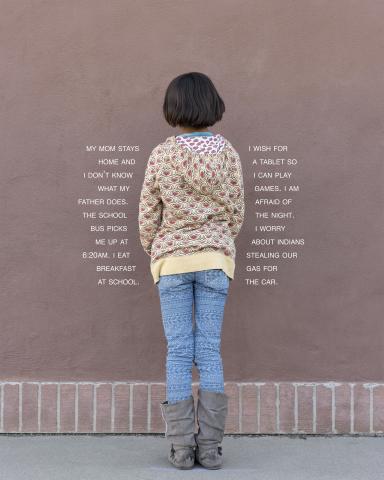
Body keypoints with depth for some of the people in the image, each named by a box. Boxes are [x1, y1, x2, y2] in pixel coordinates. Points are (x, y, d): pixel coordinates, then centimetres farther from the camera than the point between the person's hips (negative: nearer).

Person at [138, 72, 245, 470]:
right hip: (214, 259, 1)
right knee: (209, 351, 4)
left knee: (178, 352, 2)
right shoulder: (227, 153, -3)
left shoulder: (160, 154, -8)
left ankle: (182, 448, -1)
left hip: (173, 259, -1)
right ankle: (209, 447, 0)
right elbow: (235, 212, 2)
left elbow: (148, 216, -4)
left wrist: (154, 254, 15)